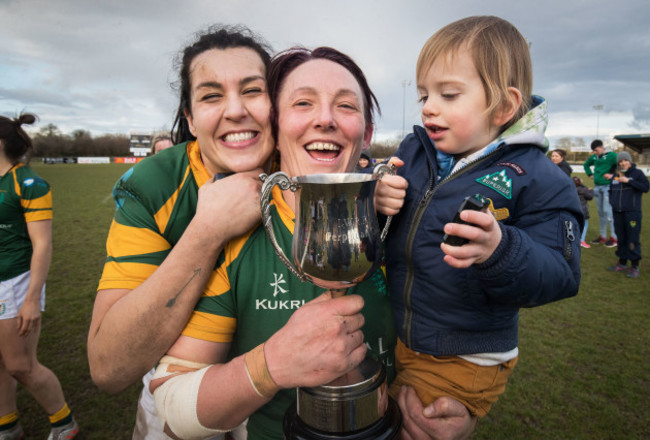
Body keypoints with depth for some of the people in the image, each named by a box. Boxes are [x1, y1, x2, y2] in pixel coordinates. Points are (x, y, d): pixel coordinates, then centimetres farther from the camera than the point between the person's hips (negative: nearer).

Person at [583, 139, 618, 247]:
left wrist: (613, 174, -18)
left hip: (607, 187, -7)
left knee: (607, 211, -9)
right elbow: (586, 164, 29)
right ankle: (602, 236, 20)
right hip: (597, 187, 7)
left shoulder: (611, 155, -9)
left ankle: (614, 237, 1)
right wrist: (590, 174, 17)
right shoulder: (594, 157, 11)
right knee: (600, 212, 11)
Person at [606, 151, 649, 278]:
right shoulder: (616, 175, 12)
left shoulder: (637, 173, -2)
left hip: (632, 212, -5)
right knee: (621, 238, 12)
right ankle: (622, 263, 22)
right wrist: (612, 201, 9)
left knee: (633, 239, -5)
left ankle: (634, 266, 2)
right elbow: (611, 190, 24)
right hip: (617, 212, 5)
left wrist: (629, 181, -18)